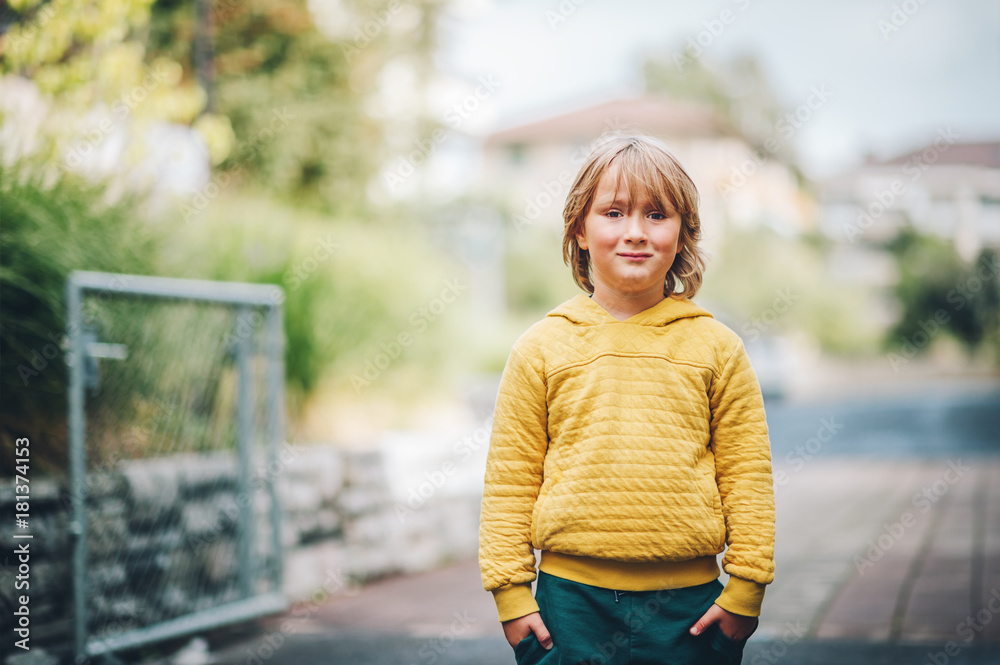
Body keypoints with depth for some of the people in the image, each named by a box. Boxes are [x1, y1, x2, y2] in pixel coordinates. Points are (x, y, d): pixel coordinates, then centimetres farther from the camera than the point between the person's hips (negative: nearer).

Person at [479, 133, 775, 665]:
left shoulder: (715, 347, 4)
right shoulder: (540, 349, 3)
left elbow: (747, 474, 4)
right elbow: (510, 479, 3)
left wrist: (745, 589, 0)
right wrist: (511, 591, -1)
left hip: (688, 603, 0)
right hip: (572, 600, 0)